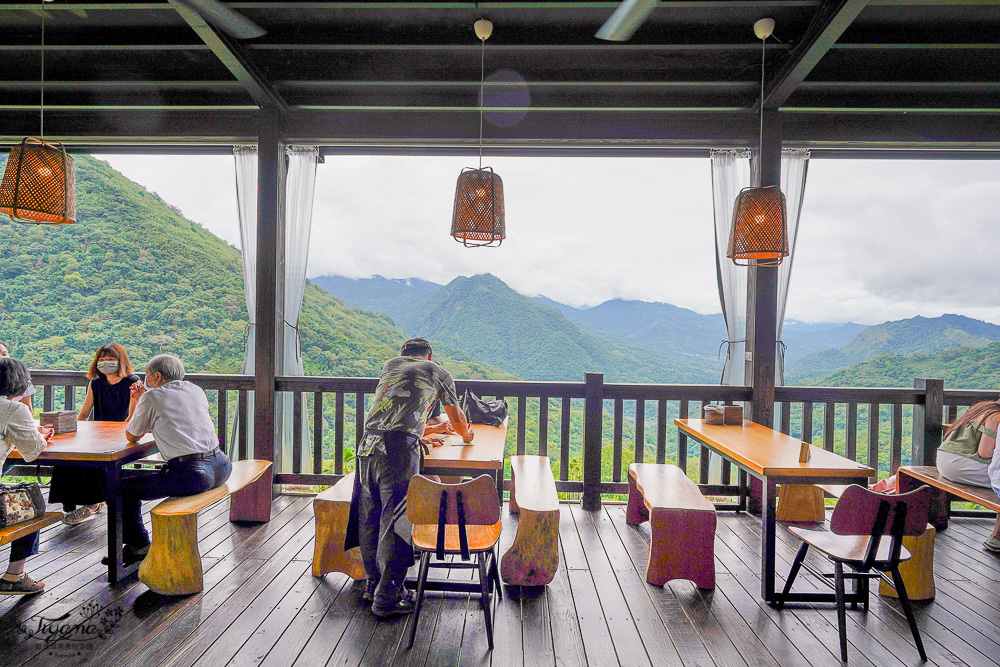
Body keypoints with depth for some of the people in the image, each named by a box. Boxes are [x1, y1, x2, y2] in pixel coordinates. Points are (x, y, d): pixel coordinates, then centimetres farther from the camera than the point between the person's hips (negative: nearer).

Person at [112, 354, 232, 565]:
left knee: (125, 488, 10)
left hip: (193, 474, -7)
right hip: (221, 466, 8)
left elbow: (131, 436, 13)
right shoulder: (196, 390, 17)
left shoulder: (152, 397, -1)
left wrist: (140, 402, 24)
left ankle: (138, 547, 21)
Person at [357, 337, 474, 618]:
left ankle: (373, 584, 30)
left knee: (370, 519, 15)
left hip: (367, 445, 5)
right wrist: (467, 436, 50)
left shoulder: (390, 364, 27)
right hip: (398, 450, -5)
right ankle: (386, 598, 8)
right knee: (395, 522, 1)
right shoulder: (439, 372, 17)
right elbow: (457, 420, 28)